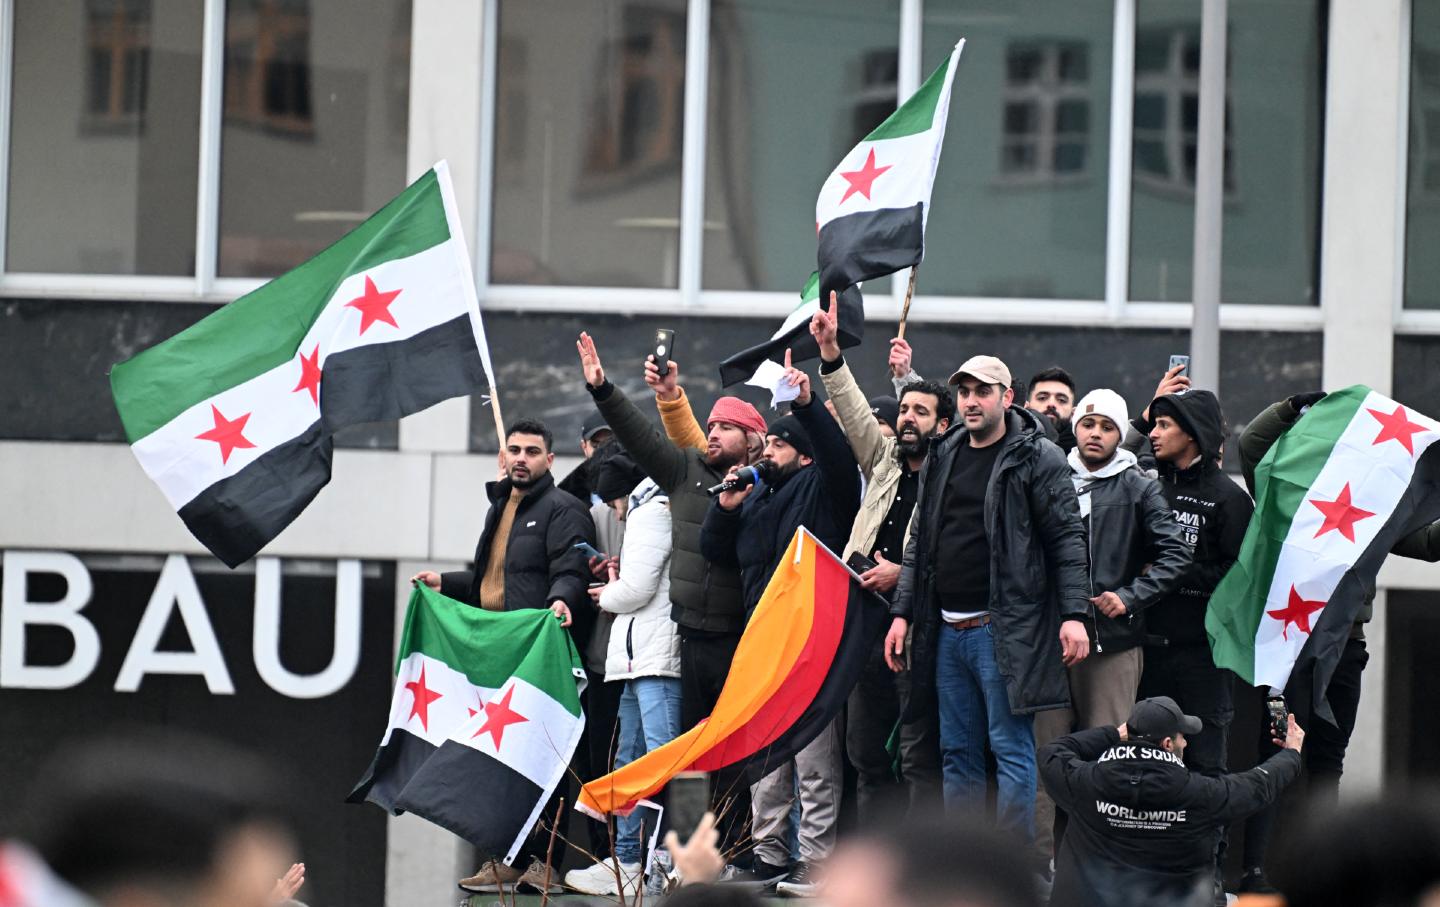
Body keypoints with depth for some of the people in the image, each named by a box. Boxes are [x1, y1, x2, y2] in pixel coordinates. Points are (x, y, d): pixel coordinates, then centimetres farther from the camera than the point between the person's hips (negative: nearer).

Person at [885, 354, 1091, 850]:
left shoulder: (1038, 458, -4)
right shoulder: (942, 457, 15)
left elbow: (1068, 540, -7)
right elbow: (919, 543, 20)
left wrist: (1073, 614, -16)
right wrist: (902, 613, 14)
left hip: (1004, 630, -7)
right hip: (948, 631, 7)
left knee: (1011, 749, -6)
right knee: (957, 753, 9)